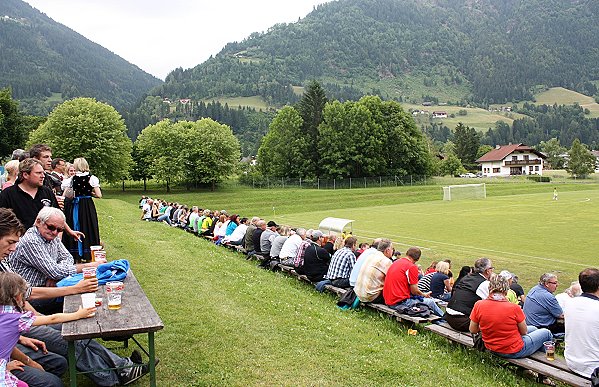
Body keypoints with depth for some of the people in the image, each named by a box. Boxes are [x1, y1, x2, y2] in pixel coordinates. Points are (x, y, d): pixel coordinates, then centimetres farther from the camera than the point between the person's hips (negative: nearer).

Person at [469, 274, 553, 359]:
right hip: (514, 351, -5)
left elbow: (472, 330, -4)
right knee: (546, 333, 22)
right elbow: (524, 332, -9)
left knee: (533, 329, 28)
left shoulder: (478, 305, -14)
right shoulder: (514, 308, -24)